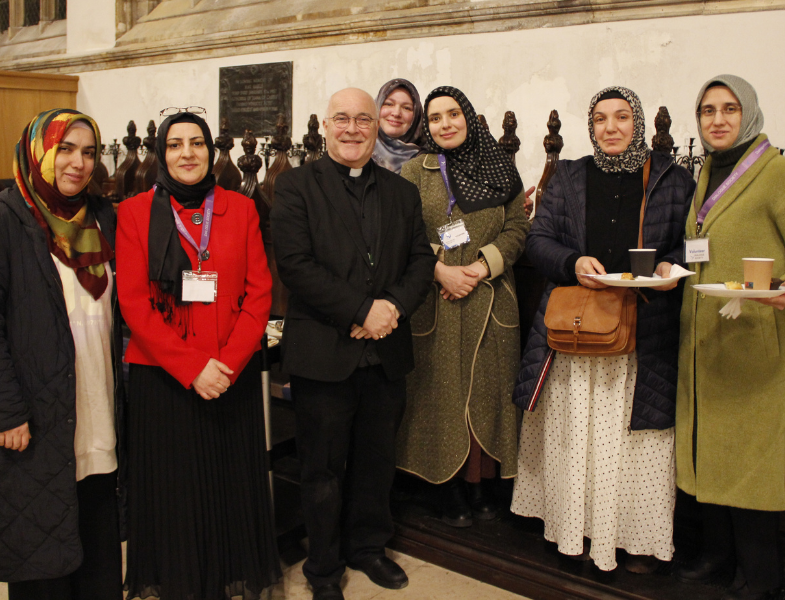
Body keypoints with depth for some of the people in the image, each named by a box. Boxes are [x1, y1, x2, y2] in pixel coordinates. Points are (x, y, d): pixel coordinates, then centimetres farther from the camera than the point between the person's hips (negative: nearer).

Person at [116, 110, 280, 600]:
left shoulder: (241, 209, 5)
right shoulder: (135, 213, 1)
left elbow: (260, 292, 0)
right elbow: (133, 302, -5)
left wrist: (229, 362, -13)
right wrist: (191, 367, -14)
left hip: (234, 374, 1)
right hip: (162, 375, -1)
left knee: (235, 482, 9)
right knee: (173, 486, 8)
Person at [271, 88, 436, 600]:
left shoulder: (402, 192, 12)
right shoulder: (297, 187, -3)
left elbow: (422, 258, 7)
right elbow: (296, 264, -14)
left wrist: (395, 306, -12)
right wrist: (361, 310, -17)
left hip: (387, 352, 4)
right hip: (323, 353, -4)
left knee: (377, 462, 17)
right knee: (325, 470, 9)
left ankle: (369, 547, 37)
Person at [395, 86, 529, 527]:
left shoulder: (499, 169, 8)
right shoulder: (415, 172, 6)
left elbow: (518, 227, 3)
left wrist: (481, 267, -11)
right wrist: (441, 271, -14)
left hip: (490, 301, 1)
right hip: (436, 304, -1)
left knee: (487, 393, 3)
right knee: (443, 395, 2)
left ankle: (482, 485, 16)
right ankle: (451, 490, 13)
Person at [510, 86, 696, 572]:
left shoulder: (673, 180, 8)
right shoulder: (569, 177, 12)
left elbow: (692, 241, 10)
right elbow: (540, 239, 7)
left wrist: (672, 267, -12)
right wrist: (573, 263, -13)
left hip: (646, 332, -1)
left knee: (638, 438, 2)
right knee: (576, 435, 5)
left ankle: (640, 536, 17)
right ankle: (577, 527, 19)